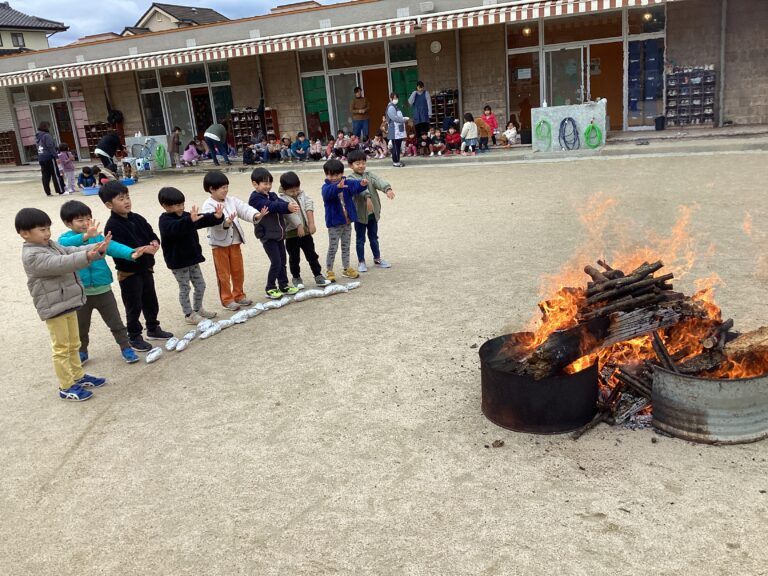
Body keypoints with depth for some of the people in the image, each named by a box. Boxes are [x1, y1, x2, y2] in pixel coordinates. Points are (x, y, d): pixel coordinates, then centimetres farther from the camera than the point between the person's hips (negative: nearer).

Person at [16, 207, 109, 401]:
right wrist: (87, 256, -45)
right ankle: (66, 387, 12)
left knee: (73, 344, 20)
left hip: (68, 303, 9)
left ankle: (78, 376, 35)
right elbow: (60, 264, -33)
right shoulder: (33, 256, -20)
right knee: (61, 348, 2)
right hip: (53, 307, -9)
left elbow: (72, 251, 0)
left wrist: (97, 248, -17)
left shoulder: (50, 245, 9)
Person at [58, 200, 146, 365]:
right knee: (81, 327, 18)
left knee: (115, 322, 11)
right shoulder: (66, 238, -8)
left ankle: (126, 348, 25)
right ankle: (82, 352, 38)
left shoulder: (97, 236, -5)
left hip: (103, 290, 0)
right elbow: (65, 244, -32)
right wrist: (86, 236, -53)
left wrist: (131, 253, -43)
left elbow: (112, 246, -21)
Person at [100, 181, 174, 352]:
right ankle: (134, 337, 20)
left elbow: (151, 234, 9)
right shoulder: (112, 226, -19)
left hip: (146, 268, 7)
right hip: (128, 272, -7)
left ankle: (153, 329, 38)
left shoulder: (137, 219, 4)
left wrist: (155, 242, -13)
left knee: (151, 301, 20)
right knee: (134, 307, 5)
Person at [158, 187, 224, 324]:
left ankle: (198, 309, 34)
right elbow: (175, 228, -40)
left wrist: (216, 217, -20)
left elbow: (204, 220, 2)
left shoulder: (186, 216, 5)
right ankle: (189, 315, 18)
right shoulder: (165, 221, -18)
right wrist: (190, 221, -58)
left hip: (192, 258, 7)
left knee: (200, 285, 15)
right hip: (178, 262, -7)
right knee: (185, 288, 5)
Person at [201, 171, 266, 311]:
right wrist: (225, 222, -49)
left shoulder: (232, 200, 4)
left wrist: (256, 215, -29)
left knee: (238, 271, 15)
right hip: (219, 244, -5)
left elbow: (244, 209, -9)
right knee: (223, 273, 6)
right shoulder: (208, 205, -14)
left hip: (234, 242, 6)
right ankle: (227, 299, 17)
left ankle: (239, 295, 31)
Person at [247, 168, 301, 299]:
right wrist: (287, 206, -41)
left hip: (279, 234, 8)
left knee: (282, 261, 14)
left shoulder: (272, 195, 12)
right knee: (276, 262, -8)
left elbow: (281, 203, -5)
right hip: (267, 235, -8)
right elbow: (271, 206, -29)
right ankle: (270, 288, 6)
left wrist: (291, 206, -28)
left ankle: (284, 285, 27)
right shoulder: (255, 199, -13)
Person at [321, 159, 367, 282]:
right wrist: (338, 187, -58)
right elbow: (328, 192, -37)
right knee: (332, 248, 2)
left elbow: (356, 185, -19)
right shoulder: (326, 187, -13)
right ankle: (329, 271, 13)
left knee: (346, 247, 17)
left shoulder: (347, 184, -1)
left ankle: (346, 268, 30)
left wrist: (362, 184, -43)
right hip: (334, 223, -4)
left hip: (347, 222, 5)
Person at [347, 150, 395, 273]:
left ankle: (377, 259, 31)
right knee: (360, 239, 8)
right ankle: (361, 262, 20)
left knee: (374, 237, 18)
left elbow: (379, 181, -18)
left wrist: (387, 188, -40)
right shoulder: (351, 179, -10)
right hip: (360, 213, -4)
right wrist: (367, 197, -49)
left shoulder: (369, 175, 2)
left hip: (373, 213, 4)